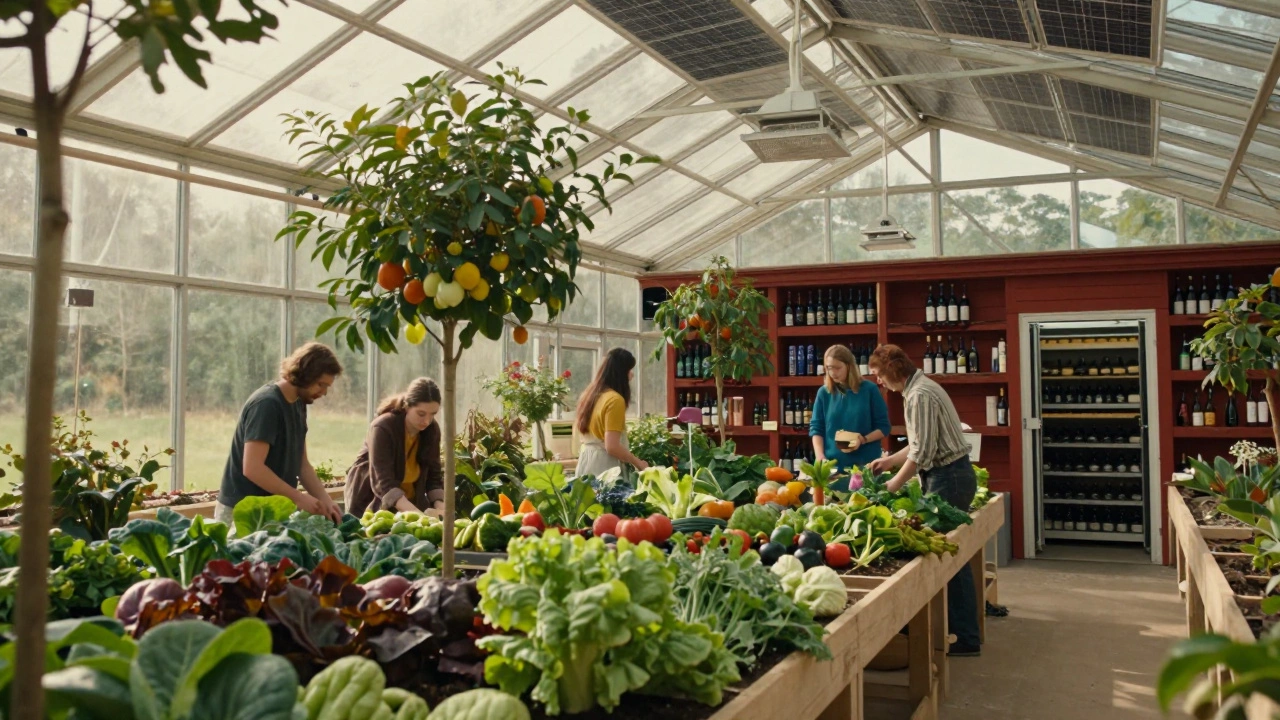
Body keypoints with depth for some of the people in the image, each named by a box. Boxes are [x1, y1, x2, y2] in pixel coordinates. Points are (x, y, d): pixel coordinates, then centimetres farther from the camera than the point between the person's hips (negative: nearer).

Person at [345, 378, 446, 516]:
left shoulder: (432, 429, -9)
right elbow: (382, 483, -33)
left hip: (408, 502, 5)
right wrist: (417, 514, -45)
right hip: (372, 504, -4)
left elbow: (434, 475, -6)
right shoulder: (383, 428, -26)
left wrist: (440, 508, -25)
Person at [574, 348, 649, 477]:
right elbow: (612, 446, -21)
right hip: (603, 464, -9)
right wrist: (638, 463, -9)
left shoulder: (590, 394, 11)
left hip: (587, 460, 9)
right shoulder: (615, 399, -16)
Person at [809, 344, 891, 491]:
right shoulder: (824, 392, 4)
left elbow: (883, 427, 1)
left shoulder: (869, 389, -1)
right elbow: (816, 428, 5)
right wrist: (820, 457, -10)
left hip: (864, 466, -2)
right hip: (832, 466, 2)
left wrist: (864, 439, -17)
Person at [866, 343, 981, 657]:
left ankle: (965, 639, 1)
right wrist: (890, 461, 21)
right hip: (950, 475, 10)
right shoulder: (920, 388, 15)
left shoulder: (920, 396, -17)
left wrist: (892, 487, -12)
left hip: (949, 478, -10)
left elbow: (922, 452, -20)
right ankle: (961, 633, 17)